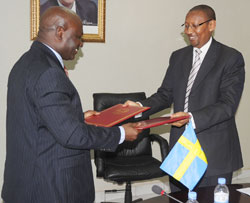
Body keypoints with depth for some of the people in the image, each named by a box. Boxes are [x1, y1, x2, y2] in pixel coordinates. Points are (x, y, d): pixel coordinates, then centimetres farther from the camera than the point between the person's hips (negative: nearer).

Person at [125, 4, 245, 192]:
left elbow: (228, 104, -15)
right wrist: (140, 106, -7)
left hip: (213, 154, -5)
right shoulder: (178, 57, 12)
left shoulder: (231, 58, -6)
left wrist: (192, 118, -28)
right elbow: (165, 94, 11)